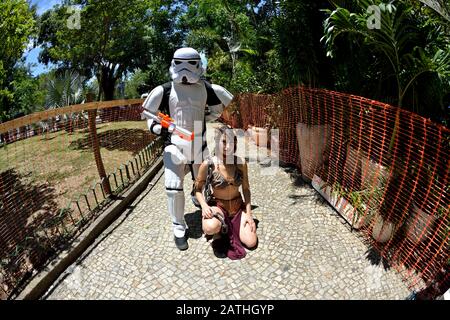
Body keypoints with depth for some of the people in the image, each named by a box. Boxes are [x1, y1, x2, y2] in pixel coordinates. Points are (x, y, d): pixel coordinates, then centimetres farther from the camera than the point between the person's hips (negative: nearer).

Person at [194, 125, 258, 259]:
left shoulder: (241, 162, -12)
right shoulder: (208, 164, -20)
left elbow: (246, 189, 0)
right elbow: (198, 189, -7)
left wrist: (248, 213, -4)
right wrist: (204, 205, -25)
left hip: (238, 206, 3)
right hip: (218, 206, -3)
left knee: (251, 243, -9)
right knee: (210, 228, -37)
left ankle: (228, 226, 20)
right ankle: (218, 232, 3)